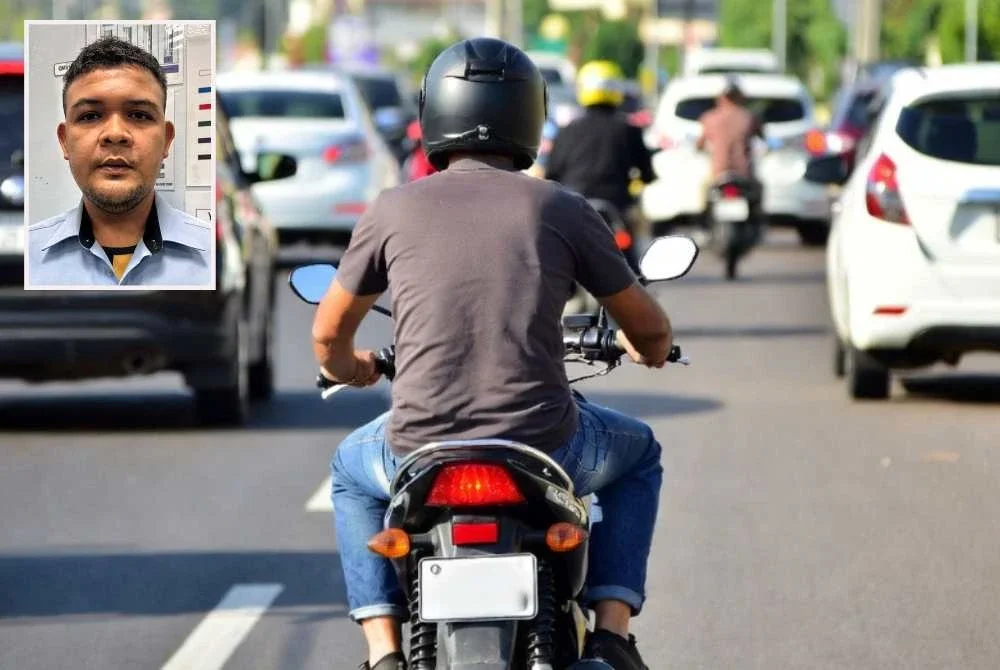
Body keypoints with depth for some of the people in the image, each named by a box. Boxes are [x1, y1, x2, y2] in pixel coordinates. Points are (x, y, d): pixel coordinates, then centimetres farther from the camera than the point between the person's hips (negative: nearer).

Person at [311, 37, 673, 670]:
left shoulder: (395, 209, 5)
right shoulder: (560, 209, 4)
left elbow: (329, 333, 15)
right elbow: (650, 329, 12)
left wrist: (346, 367, 40)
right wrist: (649, 348, 38)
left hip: (421, 454, 1)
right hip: (544, 446, 0)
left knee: (353, 472, 36)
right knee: (638, 453, 33)